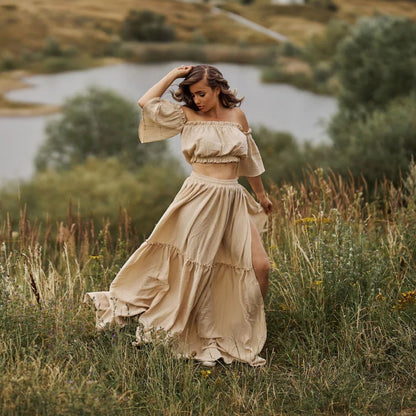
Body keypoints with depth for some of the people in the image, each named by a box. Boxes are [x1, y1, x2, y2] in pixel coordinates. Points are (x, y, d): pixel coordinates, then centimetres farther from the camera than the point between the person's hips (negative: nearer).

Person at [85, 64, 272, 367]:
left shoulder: (236, 116, 10)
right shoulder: (187, 116, 3)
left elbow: (250, 158, 21)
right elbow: (147, 102, -3)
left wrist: (261, 194, 29)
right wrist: (174, 75, 0)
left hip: (234, 200, 3)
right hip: (199, 198, -3)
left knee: (260, 265, -2)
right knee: (193, 265, -2)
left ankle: (253, 327, 14)